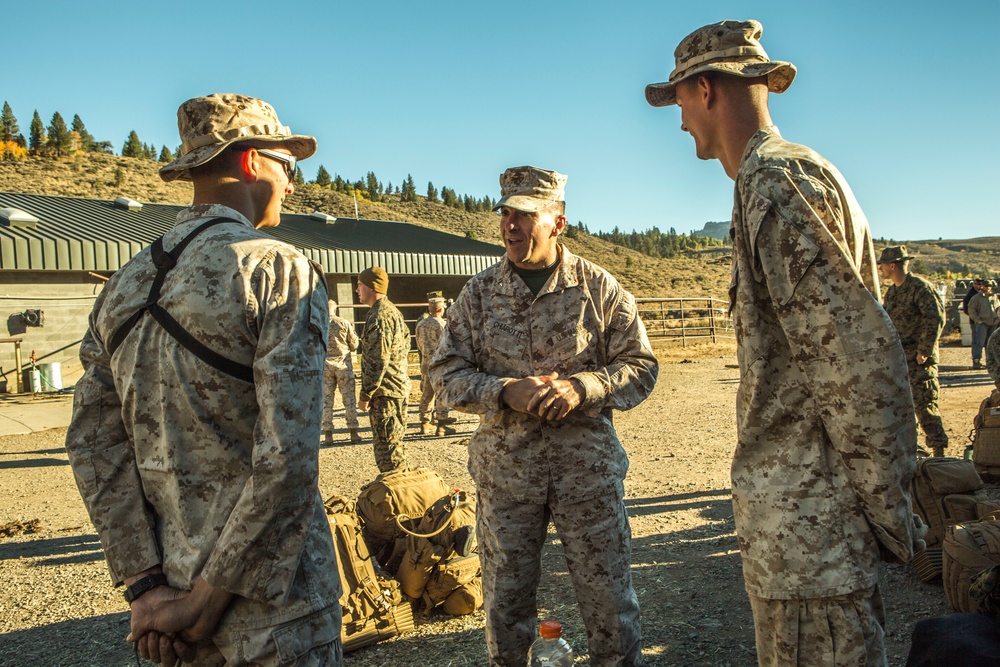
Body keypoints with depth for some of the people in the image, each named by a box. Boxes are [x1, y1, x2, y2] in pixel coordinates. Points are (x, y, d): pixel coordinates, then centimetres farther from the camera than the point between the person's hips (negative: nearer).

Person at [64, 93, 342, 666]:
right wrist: (208, 598, -12)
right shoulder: (280, 269, -14)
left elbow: (93, 443, 2)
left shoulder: (124, 286, 6)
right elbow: (287, 453, -22)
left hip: (169, 589, 6)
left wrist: (146, 586, -1)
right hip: (272, 606, -6)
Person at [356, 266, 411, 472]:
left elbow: (377, 360, -20)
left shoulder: (379, 316, -16)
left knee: (386, 446, -6)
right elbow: (406, 342, 21)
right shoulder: (393, 311, 16)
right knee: (395, 443, 18)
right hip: (399, 387, 10)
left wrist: (366, 394, -15)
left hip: (385, 392, -10)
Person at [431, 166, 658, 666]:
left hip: (588, 464, -1)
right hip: (504, 468, 2)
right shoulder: (478, 293, 4)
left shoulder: (599, 288, 0)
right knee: (505, 598, 13)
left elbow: (640, 366, 0)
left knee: (609, 596, 8)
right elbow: (445, 375, 3)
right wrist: (505, 393, -15)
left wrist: (580, 388, -17)